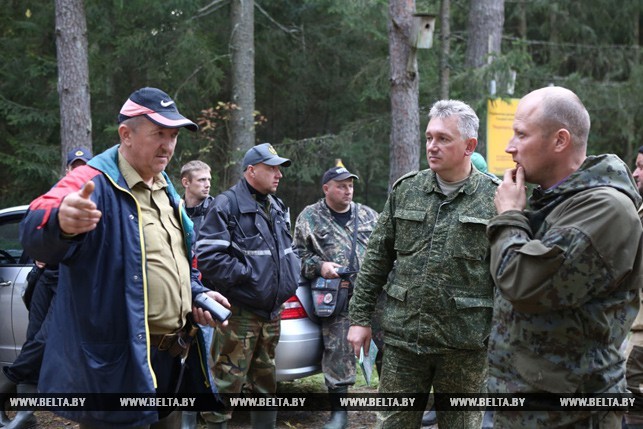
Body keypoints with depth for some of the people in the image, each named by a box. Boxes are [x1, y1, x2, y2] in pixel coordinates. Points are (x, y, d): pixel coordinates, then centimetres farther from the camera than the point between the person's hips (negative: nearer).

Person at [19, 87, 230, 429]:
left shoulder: (165, 190, 13)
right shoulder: (94, 183, -15)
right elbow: (36, 233, -36)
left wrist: (197, 294, 7)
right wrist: (61, 222, -59)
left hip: (174, 361, 8)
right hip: (117, 368, -8)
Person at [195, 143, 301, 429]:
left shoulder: (278, 209, 15)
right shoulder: (227, 205, -12)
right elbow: (208, 256, -20)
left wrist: (290, 276, 9)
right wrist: (247, 275, -20)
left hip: (272, 311, 8)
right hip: (239, 312, -8)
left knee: (265, 381, 18)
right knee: (226, 383, -7)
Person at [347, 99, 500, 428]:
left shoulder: (495, 198, -4)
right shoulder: (404, 190, 6)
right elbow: (376, 259, 10)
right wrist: (360, 316, 7)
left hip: (465, 343, -3)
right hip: (403, 335, 3)